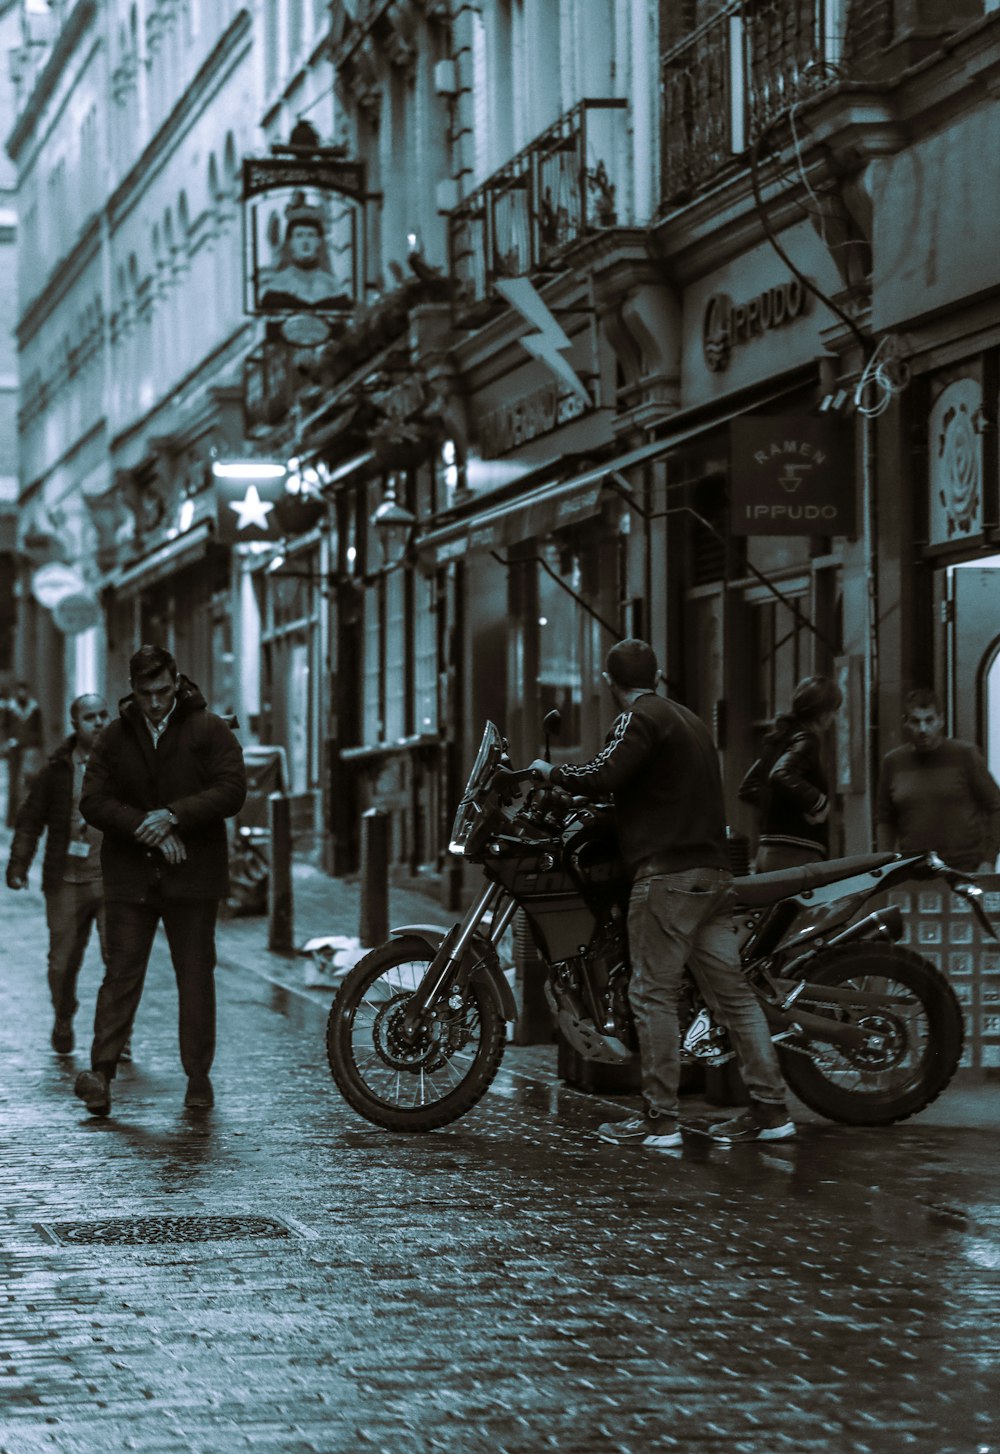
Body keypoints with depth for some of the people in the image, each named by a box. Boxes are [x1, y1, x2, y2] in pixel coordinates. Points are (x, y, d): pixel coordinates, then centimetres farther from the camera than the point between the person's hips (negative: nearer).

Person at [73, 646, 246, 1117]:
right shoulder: (115, 736, 7)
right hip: (129, 875, 1)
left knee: (195, 976, 5)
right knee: (121, 972, -5)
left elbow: (231, 791, -9)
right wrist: (144, 826, -14)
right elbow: (93, 801, 0)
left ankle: (198, 1076, 13)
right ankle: (101, 1071, -11)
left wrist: (173, 816, -18)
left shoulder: (209, 730, 0)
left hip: (192, 874, -1)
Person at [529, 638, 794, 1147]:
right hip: (713, 872, 9)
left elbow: (601, 776, -19)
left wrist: (552, 772, -2)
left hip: (667, 874, -9)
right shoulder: (689, 720, 22)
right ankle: (770, 1109, 5)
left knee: (653, 995, -5)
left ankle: (659, 1118, -5)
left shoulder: (639, 719, -6)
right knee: (731, 991, 7)